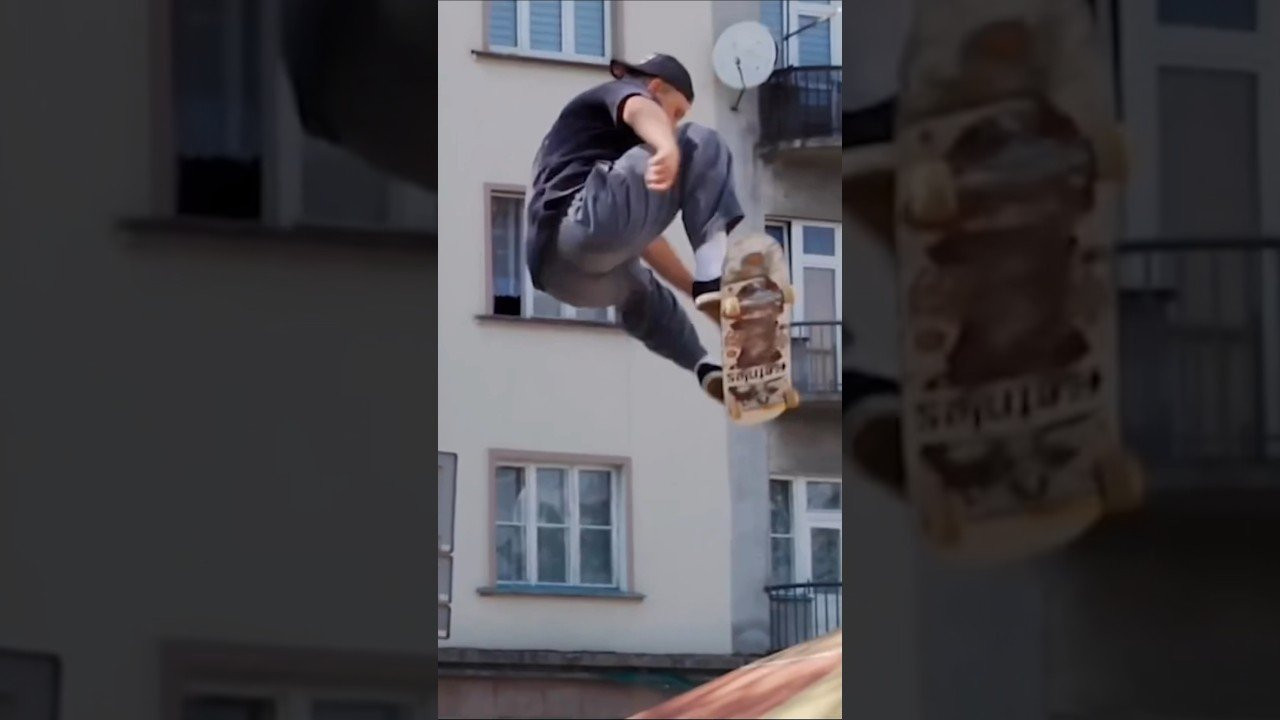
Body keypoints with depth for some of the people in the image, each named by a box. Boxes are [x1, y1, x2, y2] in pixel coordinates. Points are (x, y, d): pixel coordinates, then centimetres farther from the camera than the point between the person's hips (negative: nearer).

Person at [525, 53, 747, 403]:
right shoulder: (617, 92, 17)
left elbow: (638, 230, 41)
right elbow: (639, 111, -11)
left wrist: (696, 287, 37)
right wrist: (668, 148, -34)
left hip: (562, 272, 10)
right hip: (581, 228, -10)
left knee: (643, 293, 43)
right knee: (702, 146, -6)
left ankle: (709, 371, 32)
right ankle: (722, 279, -22)